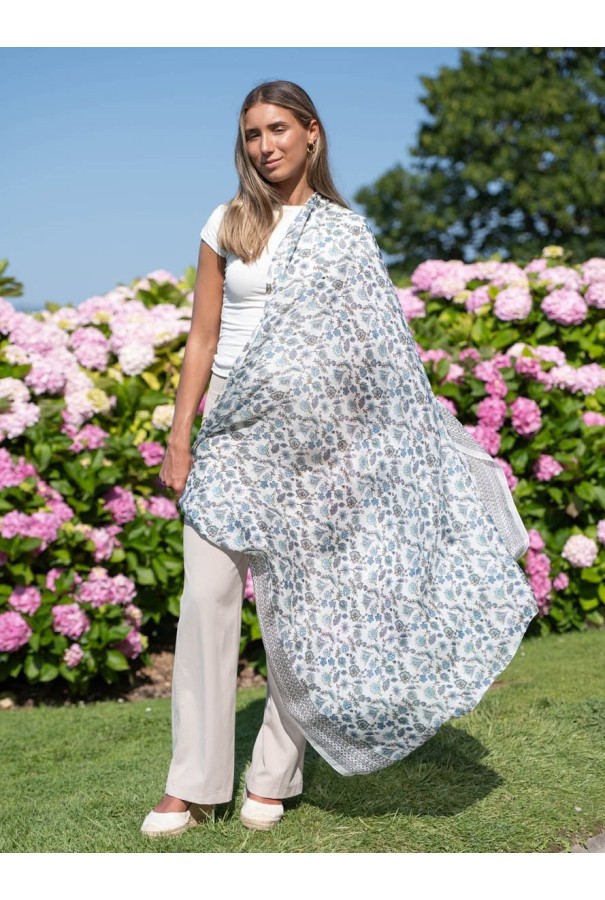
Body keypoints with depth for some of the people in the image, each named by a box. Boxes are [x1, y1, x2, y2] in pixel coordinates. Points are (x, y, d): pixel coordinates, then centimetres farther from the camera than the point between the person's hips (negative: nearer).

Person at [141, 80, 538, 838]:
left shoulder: (346, 234, 2)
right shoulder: (227, 225, 6)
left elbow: (377, 354, 3)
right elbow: (201, 340, 5)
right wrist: (179, 436, -1)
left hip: (308, 439, -1)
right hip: (230, 432, 1)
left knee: (291, 607, 3)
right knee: (206, 602, -3)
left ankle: (273, 776, 17)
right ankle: (192, 783, 6)